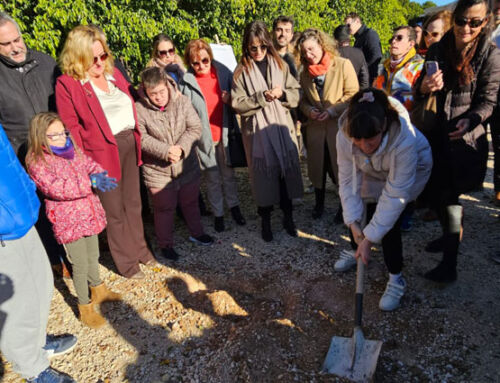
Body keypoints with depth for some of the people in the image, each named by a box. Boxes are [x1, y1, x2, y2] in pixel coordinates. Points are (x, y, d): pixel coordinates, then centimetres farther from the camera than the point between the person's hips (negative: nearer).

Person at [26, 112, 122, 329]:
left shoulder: (73, 151, 4)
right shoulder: (37, 163, -17)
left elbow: (90, 164, 9)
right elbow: (57, 189, -29)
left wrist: (99, 174, -15)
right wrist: (91, 182, -36)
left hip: (89, 213, 7)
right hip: (68, 221, -6)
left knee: (93, 256, 23)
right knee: (80, 265, 5)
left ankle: (98, 290, 47)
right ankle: (85, 307, 25)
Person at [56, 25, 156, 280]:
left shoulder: (112, 73, 10)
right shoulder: (67, 84, -9)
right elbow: (71, 128, -11)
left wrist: (136, 139, 10)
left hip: (130, 144, 6)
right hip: (102, 153, -6)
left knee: (133, 203, 17)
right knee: (114, 211, 7)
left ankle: (140, 249, 35)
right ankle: (126, 262, 23)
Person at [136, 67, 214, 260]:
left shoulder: (181, 101, -6)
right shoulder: (139, 109, -13)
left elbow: (195, 128, -9)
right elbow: (142, 139, -16)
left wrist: (181, 148, -23)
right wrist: (166, 151, -27)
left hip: (188, 166, 3)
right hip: (158, 172, -3)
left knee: (191, 203, 21)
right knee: (164, 209, 10)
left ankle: (196, 233, 44)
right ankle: (166, 244, 31)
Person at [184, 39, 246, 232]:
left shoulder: (222, 71, -3)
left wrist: (230, 100, -13)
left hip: (224, 131, 2)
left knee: (229, 173, 16)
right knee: (212, 178, 11)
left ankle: (234, 206, 34)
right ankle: (218, 214, 27)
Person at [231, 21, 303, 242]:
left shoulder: (280, 65, 6)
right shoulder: (241, 71, 0)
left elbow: (296, 95, 5)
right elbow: (237, 104, -7)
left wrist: (282, 94, -14)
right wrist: (262, 97, -17)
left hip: (282, 128, 2)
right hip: (257, 132, -2)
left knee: (287, 172, 8)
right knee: (264, 176, 6)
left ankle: (288, 218, 26)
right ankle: (266, 222, 24)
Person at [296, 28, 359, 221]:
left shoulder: (343, 65, -5)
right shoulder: (305, 73, 10)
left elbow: (353, 95, -8)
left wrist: (332, 110, -18)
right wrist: (309, 110, -7)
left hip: (340, 126, -4)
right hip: (316, 128, 4)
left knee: (342, 166, 4)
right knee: (317, 166, 13)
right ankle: (319, 203, 32)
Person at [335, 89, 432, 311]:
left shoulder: (405, 140, -42)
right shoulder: (344, 136, -33)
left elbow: (395, 195, -36)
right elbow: (347, 180, -23)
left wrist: (369, 238, -34)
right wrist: (353, 224, -27)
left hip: (412, 171, -3)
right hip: (372, 171, 4)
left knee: (387, 219, -15)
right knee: (357, 210, 1)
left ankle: (396, 280, 4)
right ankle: (355, 250, 33)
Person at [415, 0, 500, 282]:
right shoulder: (437, 50, 3)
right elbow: (420, 90, 8)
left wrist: (470, 121, -26)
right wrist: (424, 87, -16)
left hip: (466, 137, -4)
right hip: (436, 132, 5)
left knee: (449, 195, -7)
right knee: (437, 191, 13)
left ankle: (449, 264, 3)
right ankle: (451, 236, 39)